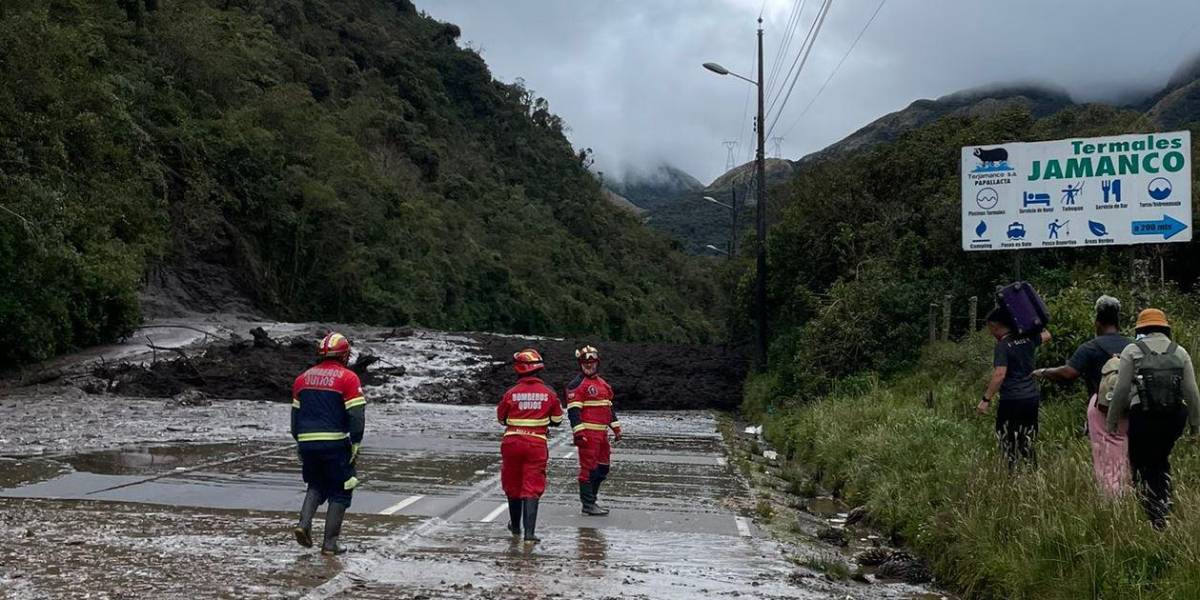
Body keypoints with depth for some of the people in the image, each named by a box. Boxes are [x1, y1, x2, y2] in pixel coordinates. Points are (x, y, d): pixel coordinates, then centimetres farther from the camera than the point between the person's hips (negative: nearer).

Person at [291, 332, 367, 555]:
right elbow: (357, 414, -12)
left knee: (317, 486, 24)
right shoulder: (348, 378, -6)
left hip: (307, 443, 5)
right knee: (340, 493, 7)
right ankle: (330, 543, 6)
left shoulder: (303, 378, 12)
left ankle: (304, 523, 3)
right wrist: (356, 443, -5)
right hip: (335, 443, -5)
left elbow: (295, 413, 17)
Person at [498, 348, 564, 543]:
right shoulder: (549, 394, -4)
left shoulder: (511, 393, -8)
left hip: (513, 442, 0)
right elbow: (557, 420, 8)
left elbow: (501, 418, 7)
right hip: (537, 445, 0)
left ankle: (515, 526, 32)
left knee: (513, 485, 17)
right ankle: (529, 532, -10)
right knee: (532, 488, 0)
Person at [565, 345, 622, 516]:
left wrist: (616, 428, 20)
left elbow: (609, 406, 25)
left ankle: (590, 499, 24)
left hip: (602, 433, 9)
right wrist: (578, 432, -22)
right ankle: (588, 505, 0)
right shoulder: (577, 384, -8)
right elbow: (573, 410, -15)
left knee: (603, 468, 13)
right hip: (588, 433, -9)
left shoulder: (603, 383, 19)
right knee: (589, 468, -6)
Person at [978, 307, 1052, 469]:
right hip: (1032, 398, 7)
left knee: (1009, 443, 1)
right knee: (1028, 442, 15)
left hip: (1012, 401, -7)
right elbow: (1046, 335, 27)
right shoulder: (1027, 339, 6)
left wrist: (986, 399, -19)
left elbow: (1000, 374, -21)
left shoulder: (1003, 345, -12)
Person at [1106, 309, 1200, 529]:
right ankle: (1165, 505, 18)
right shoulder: (1180, 352, 11)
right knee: (1161, 461, 22)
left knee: (1142, 464, 6)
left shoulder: (1132, 350, 2)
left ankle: (1155, 517, 1)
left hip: (1143, 414, -4)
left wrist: (1112, 420, 4)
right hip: (1174, 417, 4)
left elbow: (1121, 390, -2)